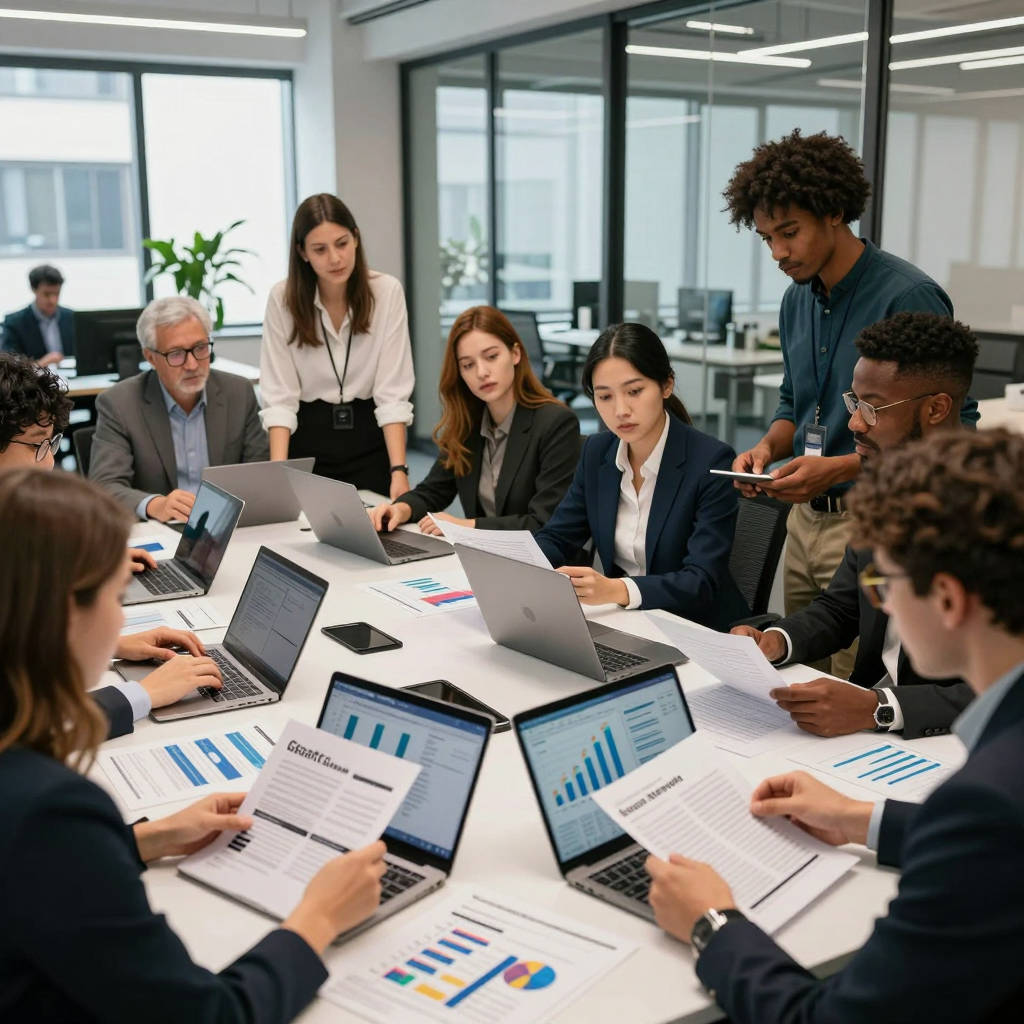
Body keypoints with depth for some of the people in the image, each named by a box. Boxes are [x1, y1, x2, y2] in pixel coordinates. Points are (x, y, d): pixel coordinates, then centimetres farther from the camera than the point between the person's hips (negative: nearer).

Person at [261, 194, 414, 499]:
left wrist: (398, 470, -24)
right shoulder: (282, 298, -10)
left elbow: (392, 393, -14)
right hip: (307, 438, 0)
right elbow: (279, 396, -12)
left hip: (369, 438, 0)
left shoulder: (387, 291, -11)